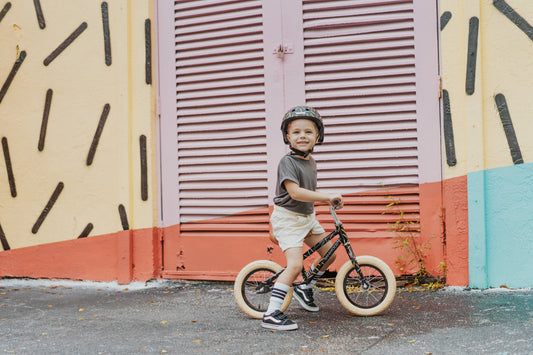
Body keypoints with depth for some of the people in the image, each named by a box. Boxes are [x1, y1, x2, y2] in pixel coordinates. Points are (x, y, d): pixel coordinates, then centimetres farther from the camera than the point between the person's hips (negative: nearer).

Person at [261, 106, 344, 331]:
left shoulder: (311, 162, 8)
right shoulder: (287, 162, -19)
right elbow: (295, 192, -31)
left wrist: (329, 200, 9)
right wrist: (327, 197, -29)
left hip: (307, 217, 9)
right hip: (287, 217, -9)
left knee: (329, 254, 13)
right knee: (295, 264, -21)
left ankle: (304, 288, 33)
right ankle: (271, 315, -18)